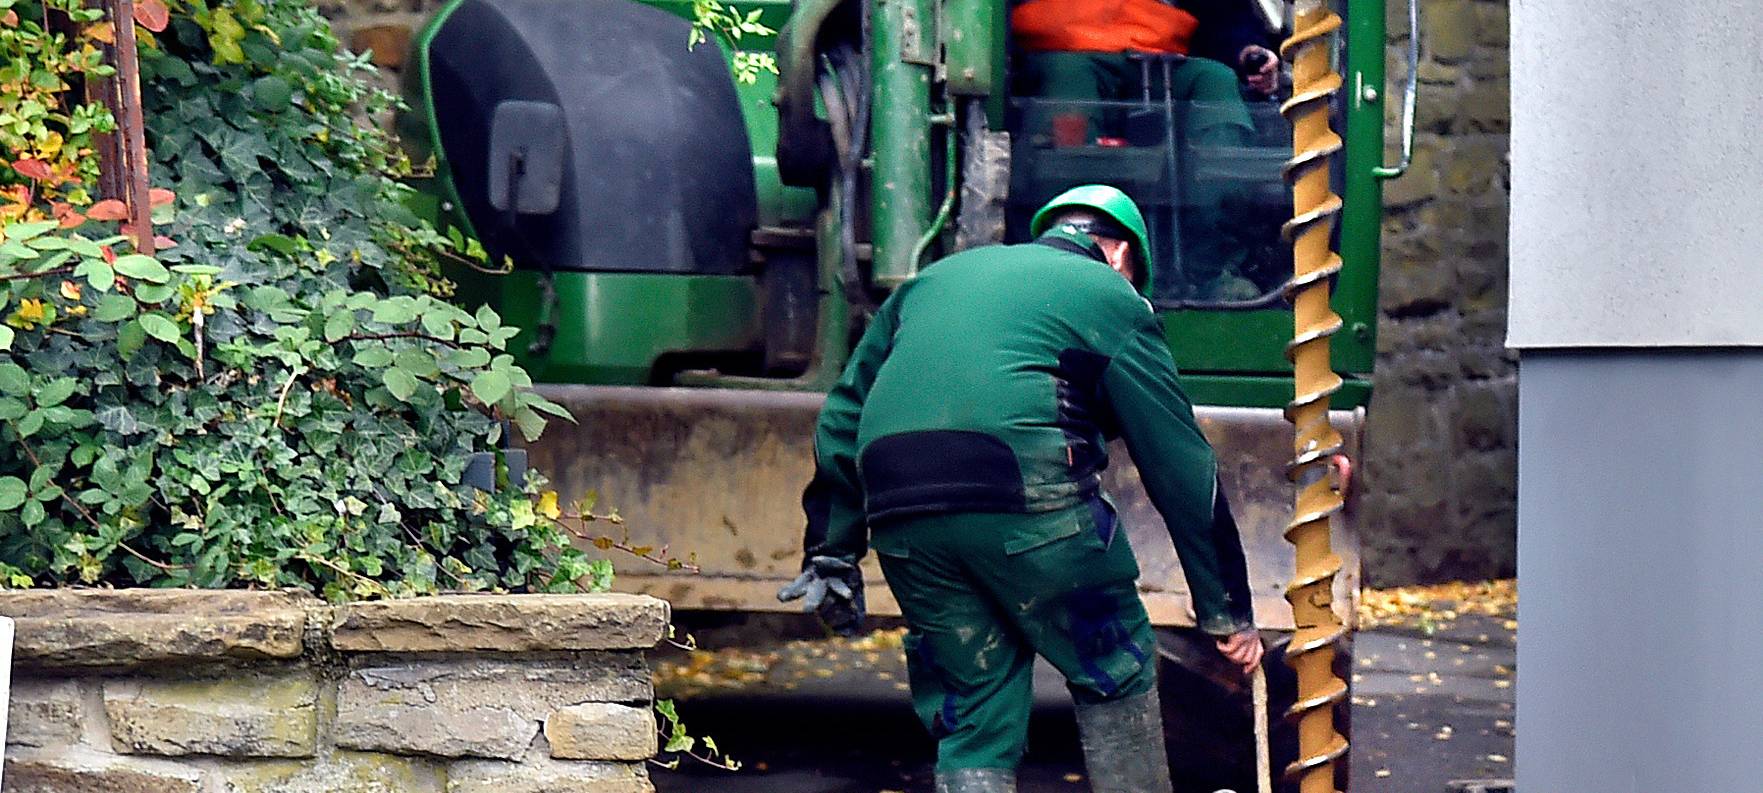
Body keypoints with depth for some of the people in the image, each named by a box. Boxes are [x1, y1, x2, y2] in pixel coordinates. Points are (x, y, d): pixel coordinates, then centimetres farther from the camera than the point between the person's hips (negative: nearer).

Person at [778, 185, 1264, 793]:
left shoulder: (936, 279, 31)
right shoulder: (1111, 297, 16)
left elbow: (842, 420, 27)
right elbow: (1182, 465, 13)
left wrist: (831, 554, 29)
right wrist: (1227, 611, 17)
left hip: (900, 514, 5)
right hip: (1026, 498, -5)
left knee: (972, 712, 13)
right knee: (1117, 674, 13)